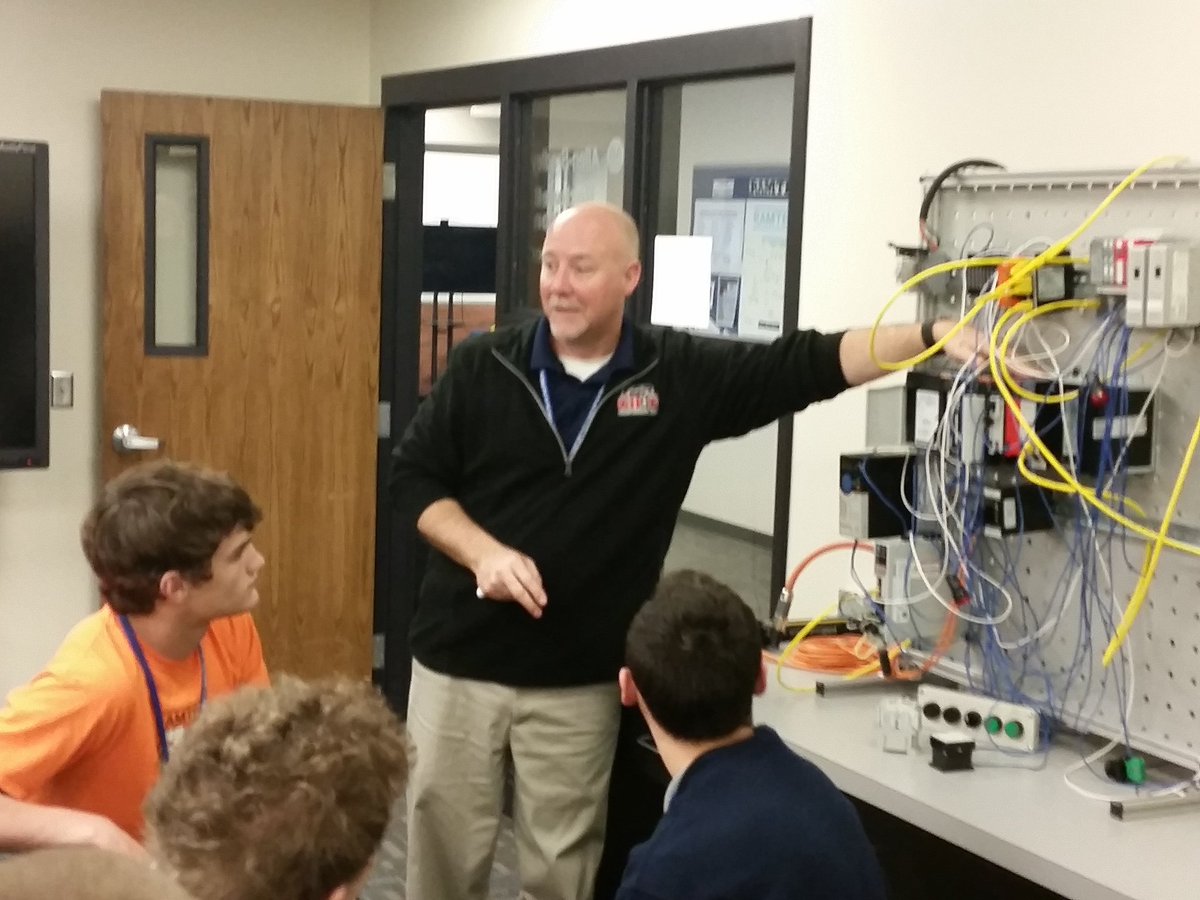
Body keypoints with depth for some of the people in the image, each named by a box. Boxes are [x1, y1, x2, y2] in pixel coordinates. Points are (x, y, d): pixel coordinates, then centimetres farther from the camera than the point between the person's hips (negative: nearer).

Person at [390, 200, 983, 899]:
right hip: (458, 663, 0)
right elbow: (414, 475, 1)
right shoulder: (482, 367, -3)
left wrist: (932, 335, -19)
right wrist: (482, 551, -16)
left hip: (579, 680, 0)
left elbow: (807, 364, -9)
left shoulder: (680, 376, -4)